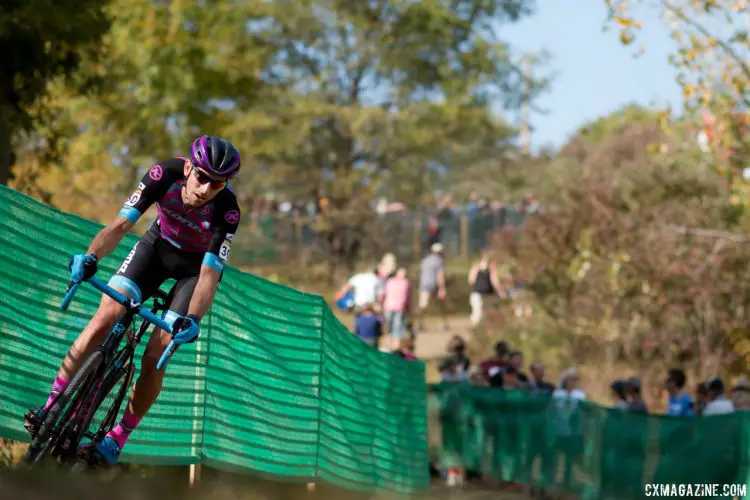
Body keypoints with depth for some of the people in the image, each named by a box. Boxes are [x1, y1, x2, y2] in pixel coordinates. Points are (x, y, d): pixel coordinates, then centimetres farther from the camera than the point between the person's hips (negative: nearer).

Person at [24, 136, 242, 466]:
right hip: (159, 244, 2)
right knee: (105, 319, -17)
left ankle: (118, 437, 1)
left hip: (197, 265, -2)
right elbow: (119, 226, -30)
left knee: (155, 356, -14)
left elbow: (209, 276, -35)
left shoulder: (227, 210, -34)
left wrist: (192, 321, -51)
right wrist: (90, 256, -48)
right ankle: (52, 406, -10)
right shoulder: (165, 175, -30)